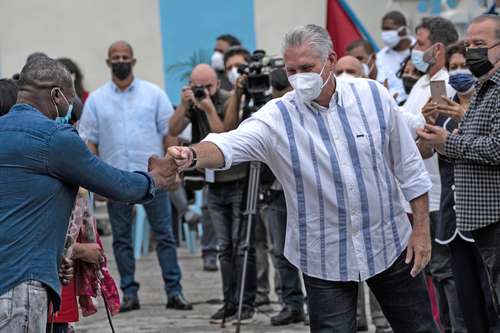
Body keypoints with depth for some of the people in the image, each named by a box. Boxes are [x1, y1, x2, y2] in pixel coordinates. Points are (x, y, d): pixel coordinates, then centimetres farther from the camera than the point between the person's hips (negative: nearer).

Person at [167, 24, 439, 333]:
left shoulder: (373, 96, -6)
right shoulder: (278, 116, -11)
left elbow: (409, 166, 1)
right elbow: (230, 144, -29)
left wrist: (422, 227, -1)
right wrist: (192, 155, -50)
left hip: (390, 245, 2)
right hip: (326, 258, -1)